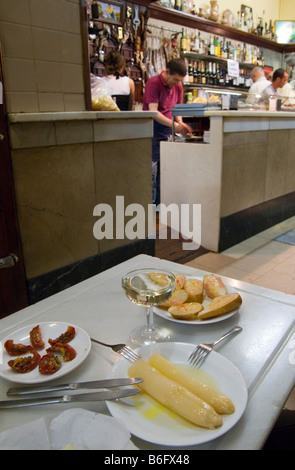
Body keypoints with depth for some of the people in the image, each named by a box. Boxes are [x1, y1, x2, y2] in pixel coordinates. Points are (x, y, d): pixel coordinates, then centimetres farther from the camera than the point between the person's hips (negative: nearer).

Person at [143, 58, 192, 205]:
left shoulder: (178, 86, 9)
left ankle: (160, 201, 15)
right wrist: (174, 125, -27)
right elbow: (153, 112, -20)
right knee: (152, 165, -7)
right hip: (153, 129, -6)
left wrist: (180, 123, -5)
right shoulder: (153, 83, -12)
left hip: (167, 130, 6)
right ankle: (150, 202, 2)